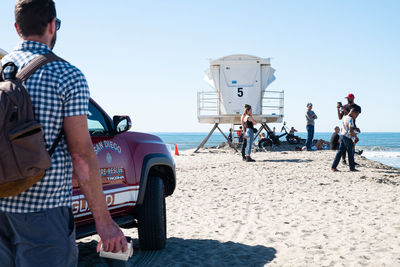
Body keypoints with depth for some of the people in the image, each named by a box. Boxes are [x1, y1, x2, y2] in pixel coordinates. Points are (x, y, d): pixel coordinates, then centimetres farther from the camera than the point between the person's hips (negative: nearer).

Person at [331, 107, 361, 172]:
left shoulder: (344, 117, 13)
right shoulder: (350, 119, -13)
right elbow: (351, 130, -20)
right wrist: (356, 137, -8)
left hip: (342, 135, 8)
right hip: (347, 137, -8)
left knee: (340, 151, 8)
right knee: (350, 152, 2)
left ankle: (333, 167, 6)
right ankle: (352, 167, 9)